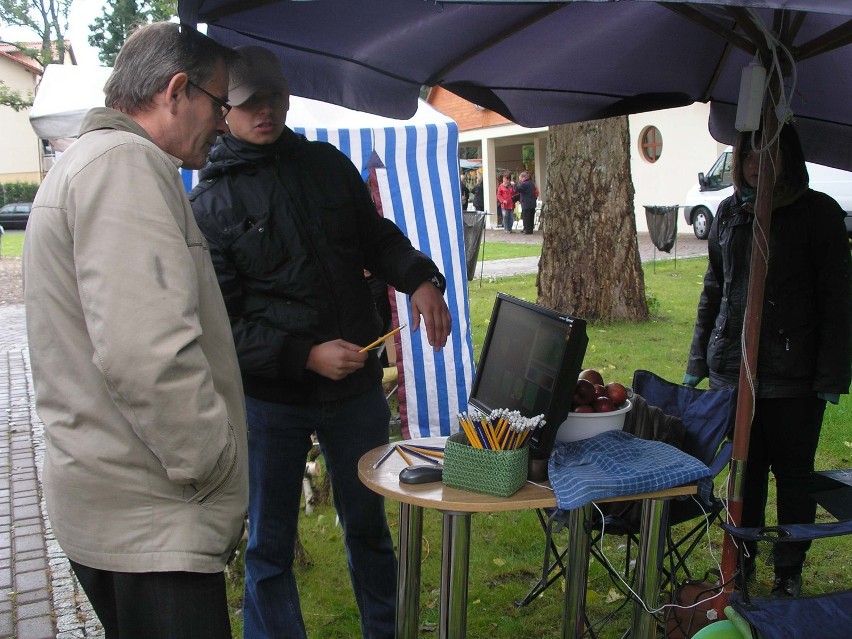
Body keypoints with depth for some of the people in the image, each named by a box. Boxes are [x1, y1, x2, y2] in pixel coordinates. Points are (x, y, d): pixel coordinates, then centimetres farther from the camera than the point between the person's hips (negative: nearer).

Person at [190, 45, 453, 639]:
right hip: (269, 398, -3)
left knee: (368, 525, 20)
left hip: (356, 388, 4)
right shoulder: (210, 203, -6)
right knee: (270, 545, 9)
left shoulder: (328, 164, 5)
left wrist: (420, 279, -6)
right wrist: (306, 356, -22)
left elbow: (378, 238, 14)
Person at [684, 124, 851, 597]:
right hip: (733, 367, 4)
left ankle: (789, 569, 25)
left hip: (793, 375, -3)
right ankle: (743, 560, 29)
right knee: (744, 469, 14)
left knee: (793, 473, 8)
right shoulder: (730, 212, 8)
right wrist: (699, 361, 13)